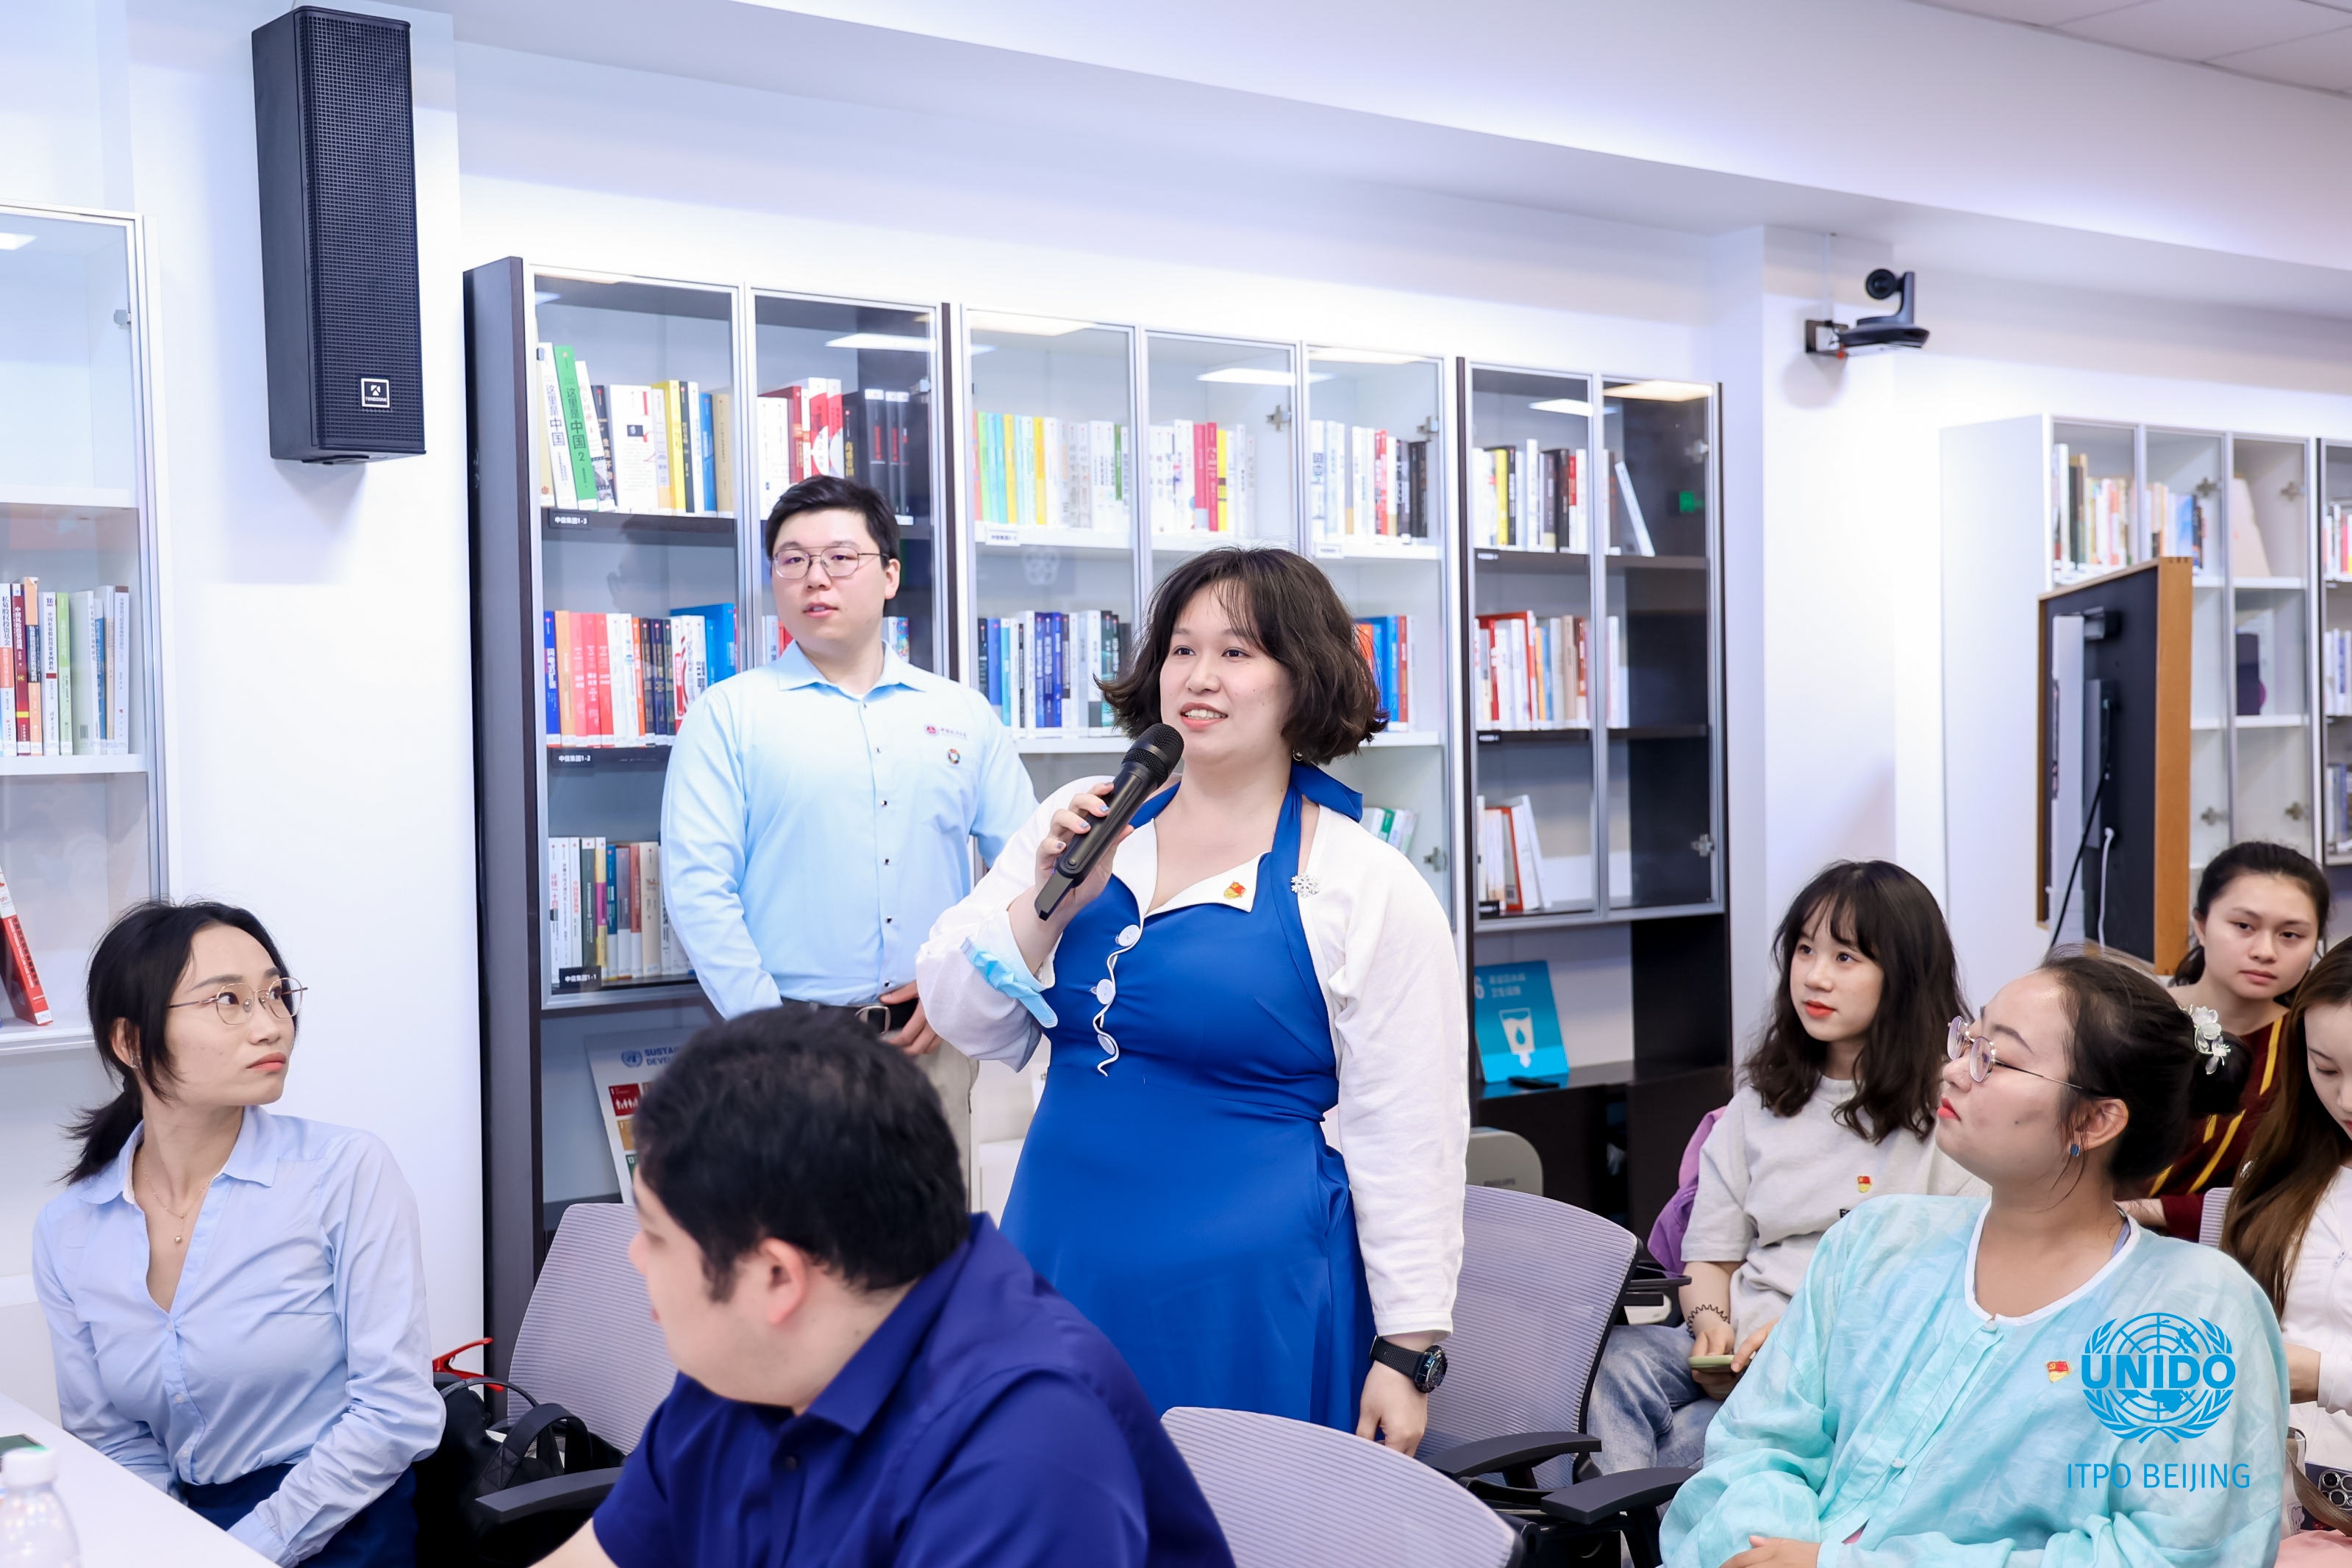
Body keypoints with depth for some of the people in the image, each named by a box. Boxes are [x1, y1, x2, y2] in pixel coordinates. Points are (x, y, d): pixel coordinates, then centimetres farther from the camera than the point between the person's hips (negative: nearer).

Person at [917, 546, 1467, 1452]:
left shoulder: (1370, 891, -6)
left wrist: (1408, 1351, -5)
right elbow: (962, 1020, 4)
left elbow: (1409, 1139, -5)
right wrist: (1054, 900, -13)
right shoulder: (1078, 826, 6)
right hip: (1060, 1274, 4)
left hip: (1248, 1304, -4)